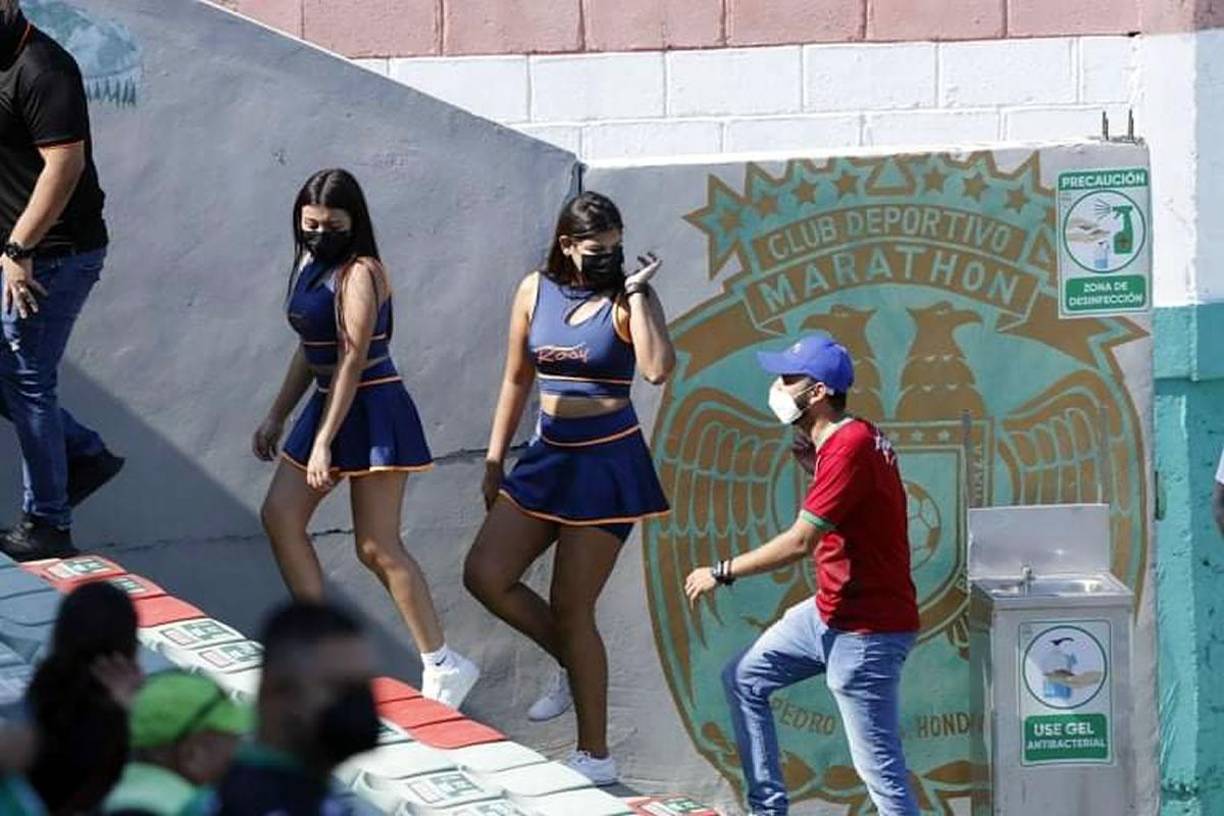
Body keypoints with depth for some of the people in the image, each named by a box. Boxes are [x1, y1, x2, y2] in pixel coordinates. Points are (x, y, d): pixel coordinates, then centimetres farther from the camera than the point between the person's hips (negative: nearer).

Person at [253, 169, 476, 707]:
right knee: (280, 517, 5)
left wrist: (324, 442, -24)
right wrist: (277, 417, 21)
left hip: (373, 410, -10)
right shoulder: (310, 266, 11)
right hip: (327, 402, 10)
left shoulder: (360, 274, -17)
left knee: (376, 546, -9)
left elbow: (352, 360, -21)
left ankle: (442, 666, -3)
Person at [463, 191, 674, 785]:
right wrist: (495, 460, 12)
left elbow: (658, 369, -29)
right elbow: (517, 379, 12)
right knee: (485, 575, -1)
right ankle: (574, 665, 22)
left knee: (570, 605, -3)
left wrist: (637, 294, -23)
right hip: (548, 455, 6)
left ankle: (595, 756, 8)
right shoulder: (536, 291, 2)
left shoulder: (627, 301, -10)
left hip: (607, 463, -6)